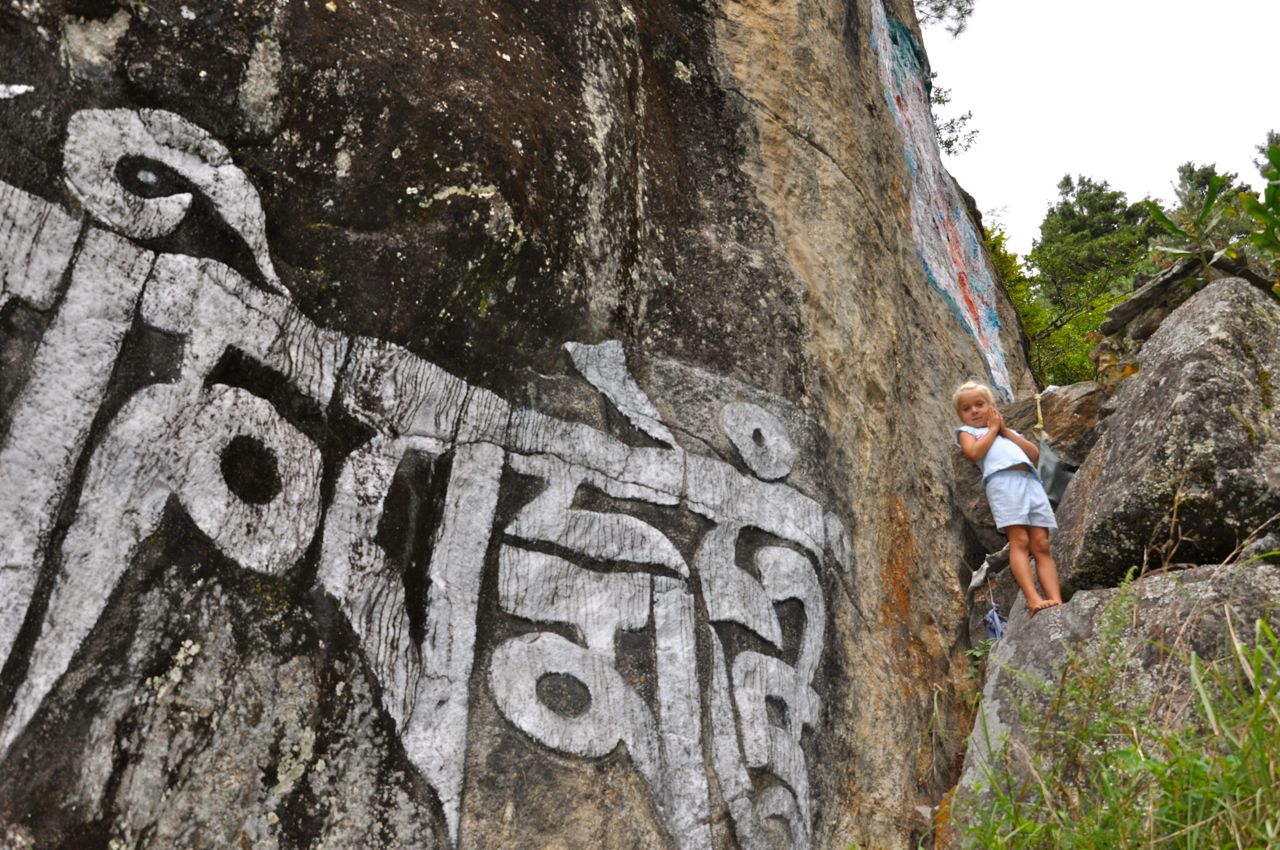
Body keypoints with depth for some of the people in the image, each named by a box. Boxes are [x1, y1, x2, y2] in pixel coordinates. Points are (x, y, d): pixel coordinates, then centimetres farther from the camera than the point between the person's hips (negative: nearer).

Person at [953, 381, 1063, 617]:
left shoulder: (1008, 431, 35)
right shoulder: (967, 431, 22)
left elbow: (1035, 453, 19)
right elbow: (973, 453, -2)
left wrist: (1005, 430, 16)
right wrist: (993, 429, 12)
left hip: (1031, 480, 5)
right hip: (1002, 479, -5)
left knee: (1041, 545, -8)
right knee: (1019, 541, -17)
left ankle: (1056, 600, -18)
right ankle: (1033, 599, -27)